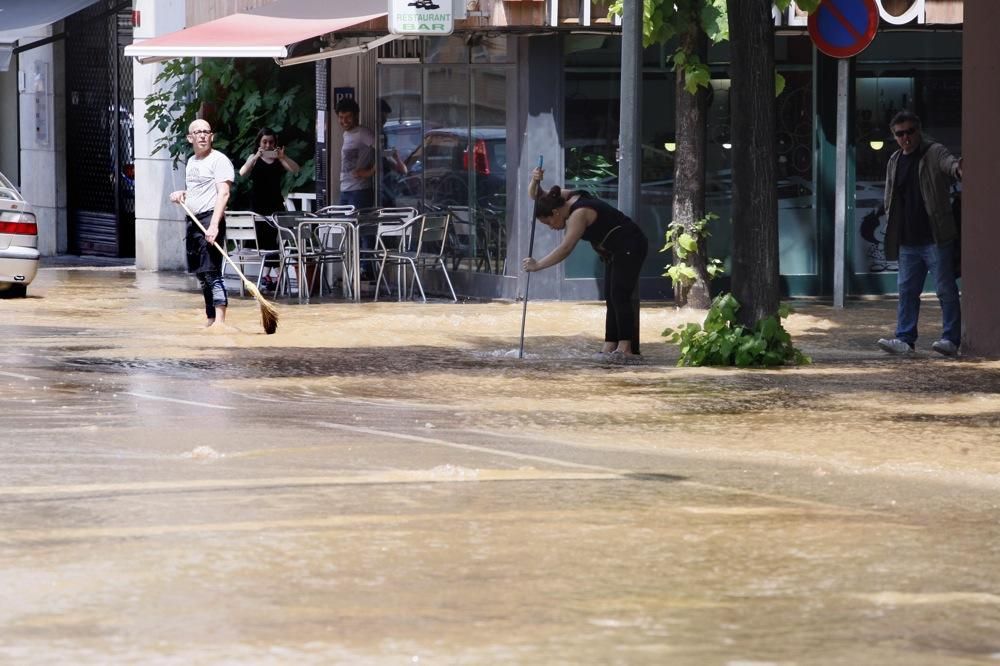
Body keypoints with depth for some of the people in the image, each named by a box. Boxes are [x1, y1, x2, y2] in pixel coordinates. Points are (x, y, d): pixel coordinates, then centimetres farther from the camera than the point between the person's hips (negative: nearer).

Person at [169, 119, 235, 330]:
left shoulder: (219, 160, -8)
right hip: (193, 220, 9)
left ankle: (220, 320, -19)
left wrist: (214, 224, -28)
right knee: (201, 275, 9)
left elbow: (223, 193, -18)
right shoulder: (191, 162, 18)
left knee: (212, 271, -15)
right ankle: (211, 320, 14)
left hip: (210, 218, -9)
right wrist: (182, 195, 11)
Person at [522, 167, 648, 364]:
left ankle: (626, 350, -21)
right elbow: (535, 196, 13)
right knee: (612, 298, 5)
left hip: (630, 247, -11)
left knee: (619, 296, -16)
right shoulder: (567, 197, 5)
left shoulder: (579, 214, -23)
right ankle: (610, 348, 2)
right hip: (617, 252, 11)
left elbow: (565, 249, -30)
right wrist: (535, 181, -9)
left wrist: (537, 265, -28)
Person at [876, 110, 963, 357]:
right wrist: (893, 228, 11)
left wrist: (957, 169, -52)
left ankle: (951, 339, 0)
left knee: (946, 290, -3)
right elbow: (889, 200, 23)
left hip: (935, 239, -6)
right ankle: (905, 339, 9)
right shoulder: (895, 162, 15)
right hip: (907, 242, 6)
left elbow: (947, 162, -27)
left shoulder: (934, 152, -4)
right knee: (907, 291, 6)